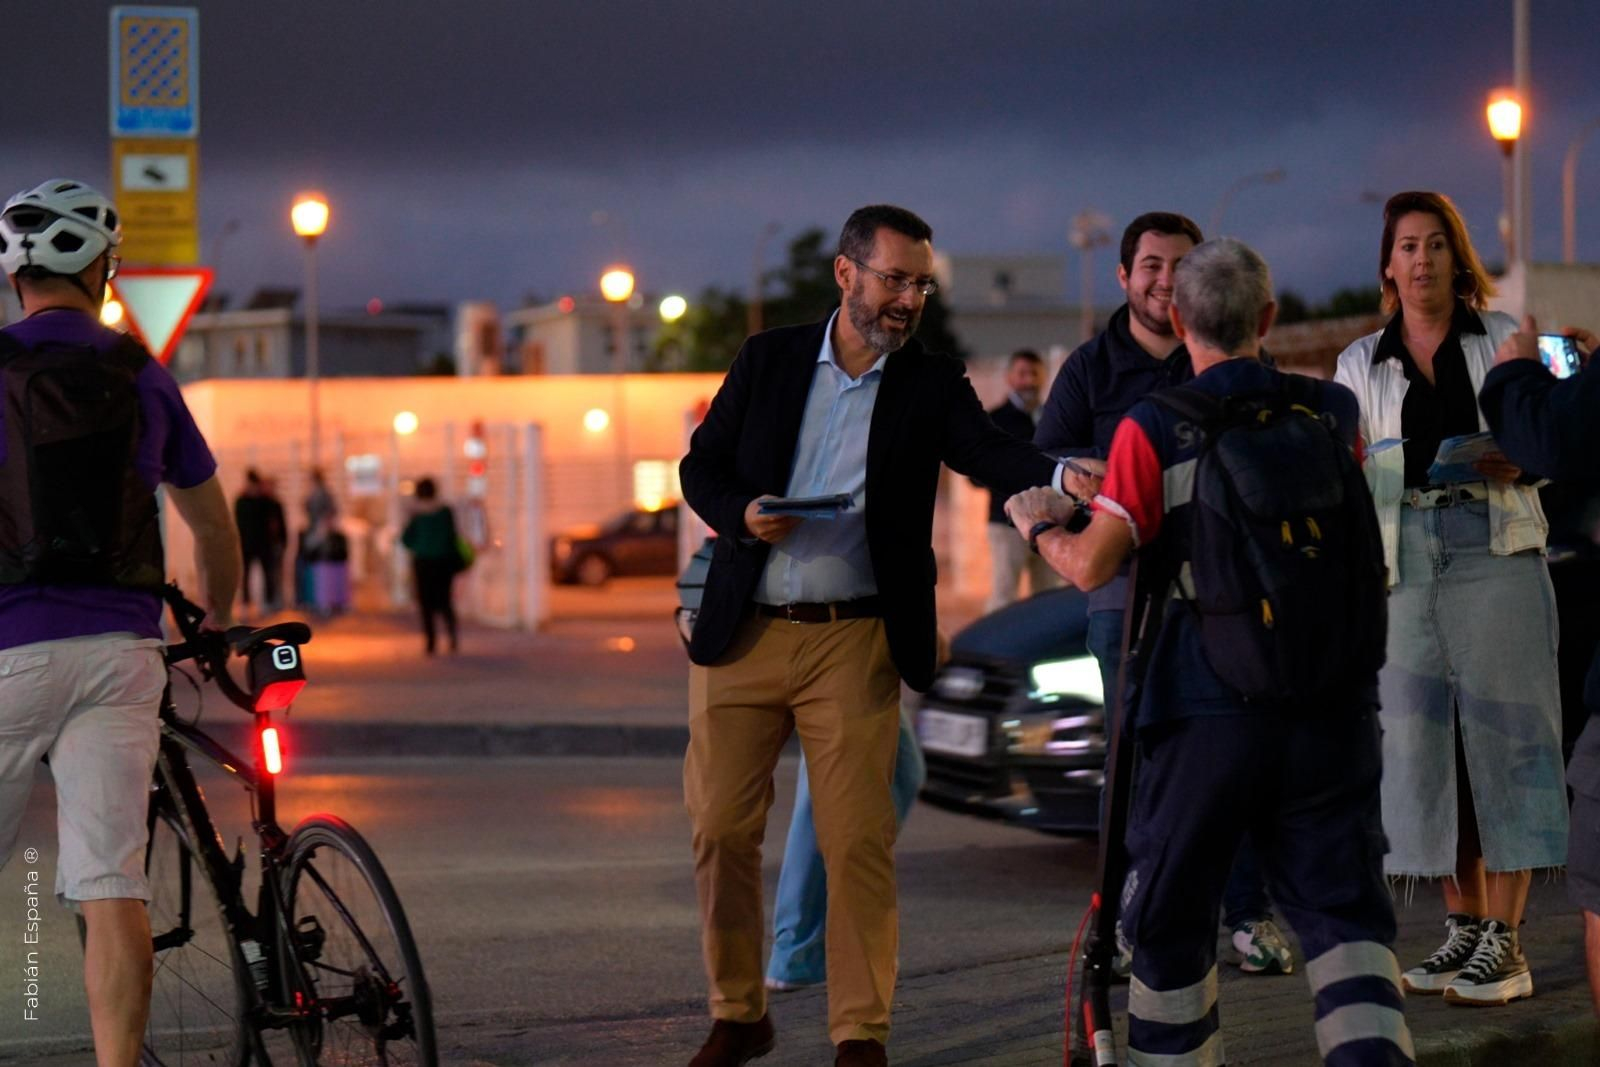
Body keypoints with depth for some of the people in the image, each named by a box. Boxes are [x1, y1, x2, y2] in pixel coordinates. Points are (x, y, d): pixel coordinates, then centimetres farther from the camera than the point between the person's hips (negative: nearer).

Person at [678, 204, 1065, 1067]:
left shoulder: (932, 386, 2)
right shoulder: (769, 359, 6)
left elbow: (989, 451, -16)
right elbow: (701, 467, 10)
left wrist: (1058, 476, -38)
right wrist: (740, 515, -12)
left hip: (853, 643, -1)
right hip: (741, 635, 1)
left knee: (859, 843, -6)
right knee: (721, 830, 4)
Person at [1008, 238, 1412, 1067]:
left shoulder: (1153, 427, -6)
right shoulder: (1333, 411, 5)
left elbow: (1092, 566, -10)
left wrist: (1040, 528, 10)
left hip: (1209, 708, -2)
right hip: (1333, 705, 2)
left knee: (1170, 912, 14)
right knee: (1344, 907, 2)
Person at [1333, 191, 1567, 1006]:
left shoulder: (1505, 339, 8)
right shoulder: (1361, 364, 14)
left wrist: (1516, 462, -15)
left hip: (1496, 549, -3)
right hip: (1405, 556, 3)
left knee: (1499, 732, -7)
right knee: (1423, 738, 2)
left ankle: (1503, 941, -7)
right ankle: (1461, 925, 11)